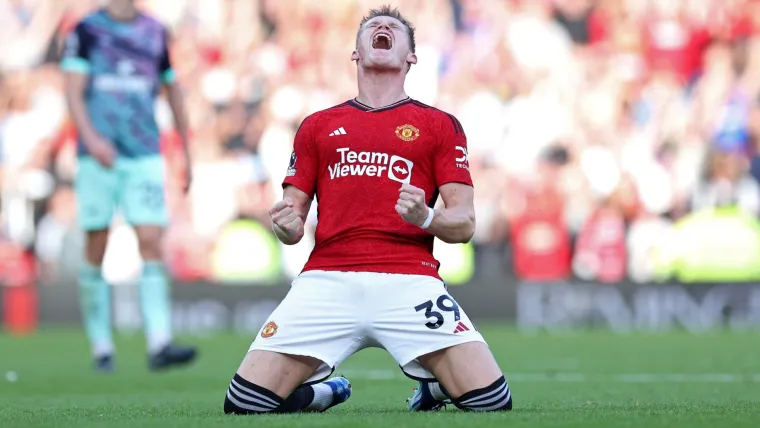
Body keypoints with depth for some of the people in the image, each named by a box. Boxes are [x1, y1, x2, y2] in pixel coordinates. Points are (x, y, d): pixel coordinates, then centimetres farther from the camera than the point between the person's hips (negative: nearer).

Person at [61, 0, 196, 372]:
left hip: (145, 157, 2)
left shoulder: (155, 33, 12)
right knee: (96, 250, 1)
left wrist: (187, 155, 21)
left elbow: (173, 91, 21)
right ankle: (101, 347, 10)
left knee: (151, 243, -11)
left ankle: (159, 345, -19)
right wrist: (91, 138, -23)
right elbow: (73, 92, -6)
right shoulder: (87, 30, 3)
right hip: (99, 157, -2)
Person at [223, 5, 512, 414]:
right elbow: (294, 223, 17)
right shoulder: (317, 126, 19)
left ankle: (433, 389, 19)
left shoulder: (440, 125, 14)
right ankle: (325, 391, 20)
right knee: (245, 403, -14)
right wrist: (286, 225, -7)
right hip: (327, 282, 1)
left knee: (492, 401, -17)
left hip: (409, 282, -1)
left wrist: (426, 218, -14)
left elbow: (464, 223, 8)